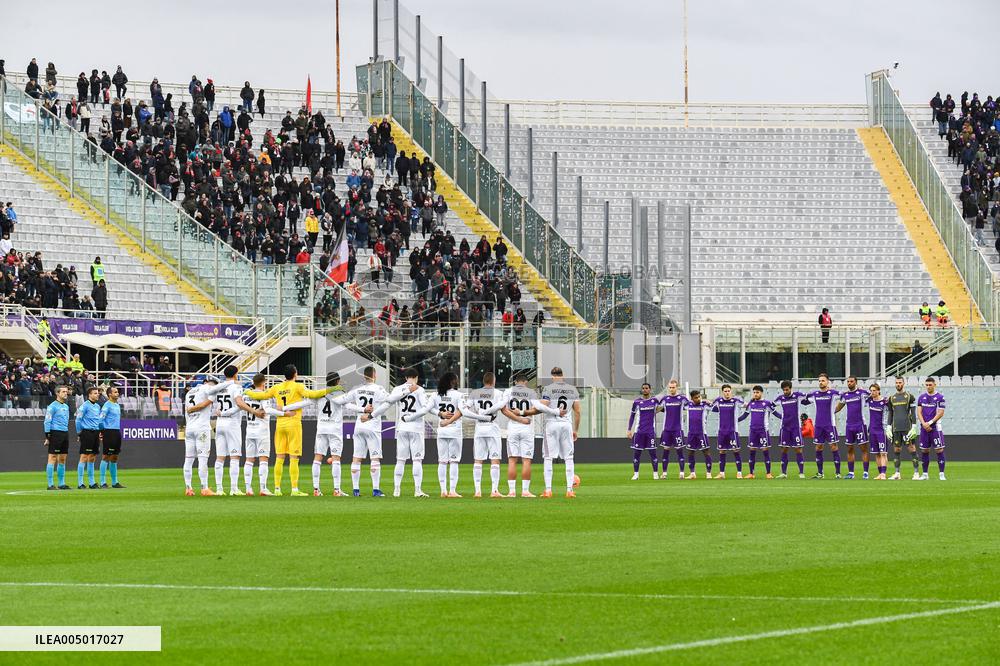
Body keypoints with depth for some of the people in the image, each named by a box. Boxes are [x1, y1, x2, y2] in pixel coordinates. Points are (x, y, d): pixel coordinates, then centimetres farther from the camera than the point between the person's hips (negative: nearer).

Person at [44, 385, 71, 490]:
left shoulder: (66, 406, 17)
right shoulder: (53, 406, -7)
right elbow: (47, 421, -10)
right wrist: (47, 437, -15)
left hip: (65, 433, 8)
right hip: (55, 433, -8)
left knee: (62, 460, 10)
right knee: (52, 458, -7)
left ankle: (61, 483, 15)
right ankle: (51, 484, -8)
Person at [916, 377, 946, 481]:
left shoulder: (939, 397, -2)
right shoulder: (922, 397, 10)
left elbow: (940, 413, -7)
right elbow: (919, 412, 7)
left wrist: (929, 423, -12)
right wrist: (924, 424, -8)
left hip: (935, 426, -4)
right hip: (924, 428, 4)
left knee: (939, 450, -8)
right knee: (924, 450, 6)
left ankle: (941, 473, -6)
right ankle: (925, 474, 13)